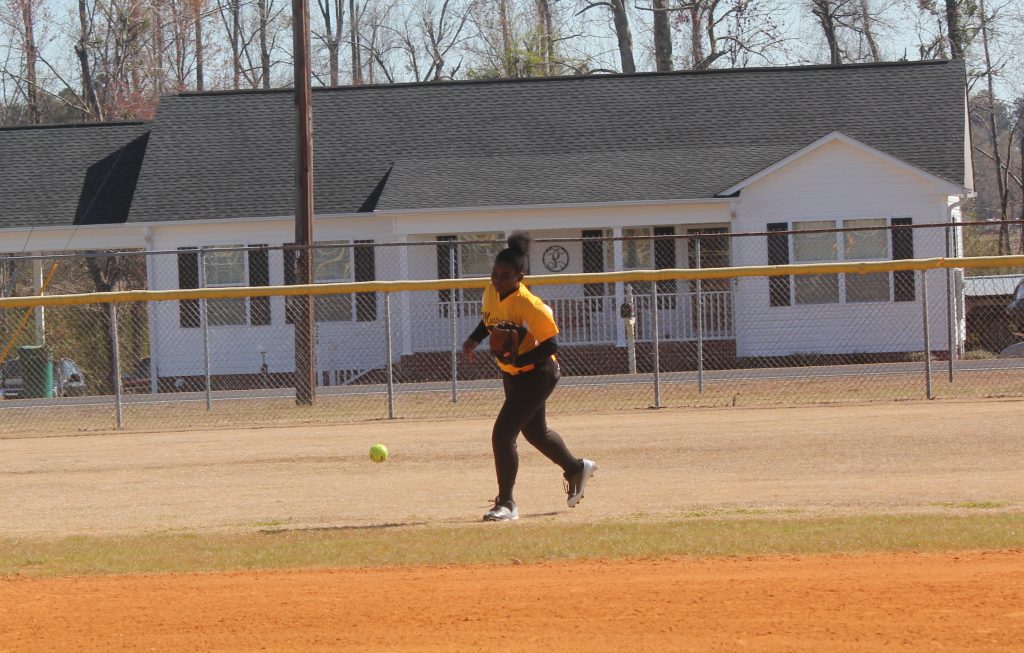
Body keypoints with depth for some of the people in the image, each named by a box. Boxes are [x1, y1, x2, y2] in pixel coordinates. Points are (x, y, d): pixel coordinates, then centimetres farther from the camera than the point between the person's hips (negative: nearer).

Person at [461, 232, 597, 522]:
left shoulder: (529, 306, -29)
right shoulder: (491, 293, -6)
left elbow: (551, 344, -25)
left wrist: (518, 360, -36)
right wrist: (474, 339, -2)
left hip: (537, 375, -9)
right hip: (512, 375, 9)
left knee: (503, 434, -16)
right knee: (535, 432, 26)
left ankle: (506, 503, -4)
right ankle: (576, 468, 51)